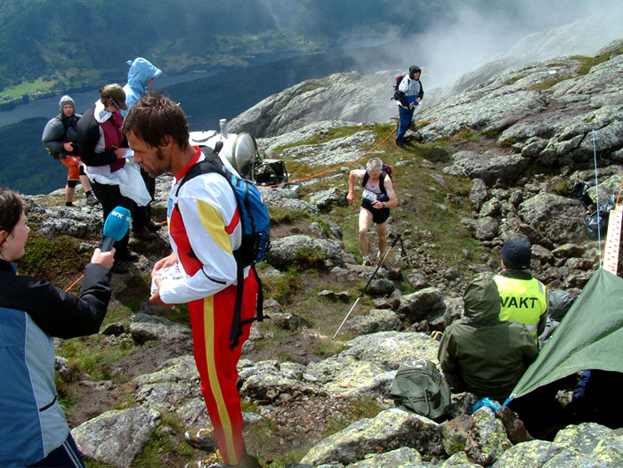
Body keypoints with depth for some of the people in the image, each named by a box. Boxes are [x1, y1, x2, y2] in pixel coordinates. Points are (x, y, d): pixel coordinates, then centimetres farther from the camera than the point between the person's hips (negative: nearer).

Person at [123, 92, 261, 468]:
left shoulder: (194, 195, -34)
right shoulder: (210, 159, -4)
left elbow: (220, 274, -30)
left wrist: (170, 293, -15)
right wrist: (182, 255, 9)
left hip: (220, 300, -9)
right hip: (236, 286, 9)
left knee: (217, 381, 15)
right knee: (221, 374, 29)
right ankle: (228, 433, 54)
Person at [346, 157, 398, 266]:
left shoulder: (386, 180, -32)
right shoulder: (363, 174, -22)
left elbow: (395, 201, -34)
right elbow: (352, 173, 4)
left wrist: (383, 204, -54)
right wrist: (351, 192, 0)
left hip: (382, 209, -1)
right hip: (367, 206, 2)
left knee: (381, 237, 15)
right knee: (362, 231, -24)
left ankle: (380, 256, 47)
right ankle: (366, 258, -6)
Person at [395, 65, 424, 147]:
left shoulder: (417, 82, 2)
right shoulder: (406, 81, -21)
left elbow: (421, 92, 12)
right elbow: (399, 95, -22)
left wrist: (419, 97, -12)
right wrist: (407, 104, -24)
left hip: (412, 106, 7)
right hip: (404, 106, -7)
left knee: (409, 124, 14)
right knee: (404, 124, -3)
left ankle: (401, 136, 33)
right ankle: (399, 140, 15)